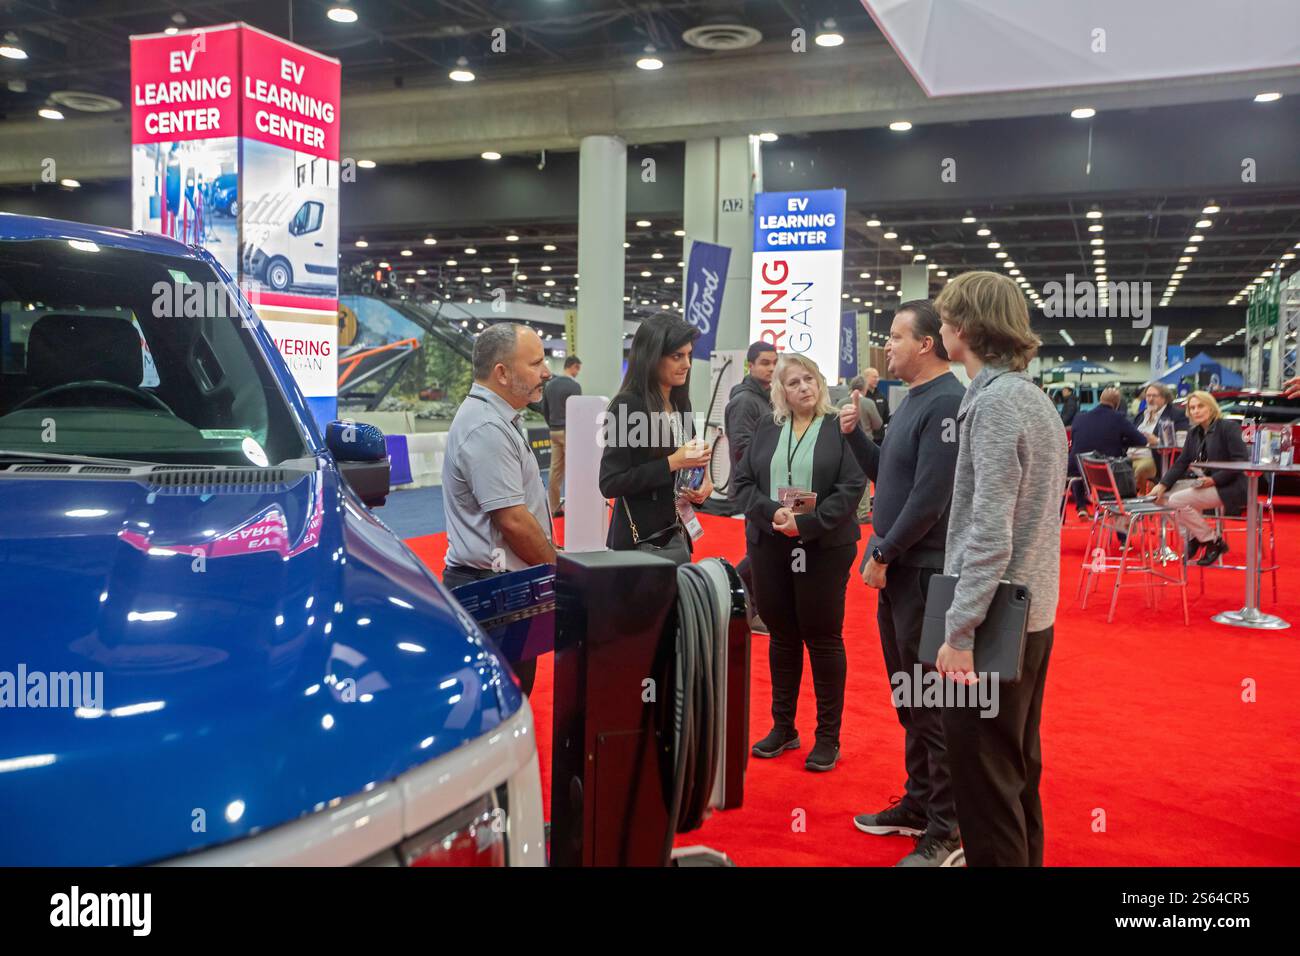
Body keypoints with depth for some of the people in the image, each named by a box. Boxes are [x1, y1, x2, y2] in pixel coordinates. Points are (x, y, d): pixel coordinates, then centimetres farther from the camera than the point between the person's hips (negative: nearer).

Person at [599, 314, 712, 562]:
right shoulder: (627, 406, -14)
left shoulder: (681, 404, 8)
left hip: (678, 536, 7)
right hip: (641, 542, -7)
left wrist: (702, 480, -2)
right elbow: (610, 484, -18)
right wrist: (671, 463, -20)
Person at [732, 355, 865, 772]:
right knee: (781, 636, 13)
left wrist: (807, 524, -18)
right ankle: (783, 727, 27)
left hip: (824, 548, -4)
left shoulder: (840, 428, -3)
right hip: (770, 547, 4)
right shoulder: (767, 430, 10)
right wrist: (771, 512, -13)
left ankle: (828, 737, 15)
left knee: (823, 638, 3)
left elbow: (852, 487, -10)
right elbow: (743, 480, 5)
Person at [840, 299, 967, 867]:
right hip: (898, 570, 10)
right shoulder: (912, 400, 14)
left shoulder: (946, 403, -16)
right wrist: (855, 434, 4)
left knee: (933, 705, -2)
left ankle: (948, 833, 8)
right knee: (909, 699, 17)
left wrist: (883, 554, -14)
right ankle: (918, 805, 31)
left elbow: (930, 497, -22)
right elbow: (885, 477, 18)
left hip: (924, 572, -10)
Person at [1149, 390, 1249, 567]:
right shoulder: (1194, 433, 11)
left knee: (1177, 500, -19)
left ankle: (1214, 542, -7)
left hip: (1230, 488, -8)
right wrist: (1162, 485, -5)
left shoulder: (1228, 427, -10)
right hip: (1206, 484, 8)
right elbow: (1181, 463, 9)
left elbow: (1241, 461, -16)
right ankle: (1191, 538, 7)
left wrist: (1214, 479, -23)